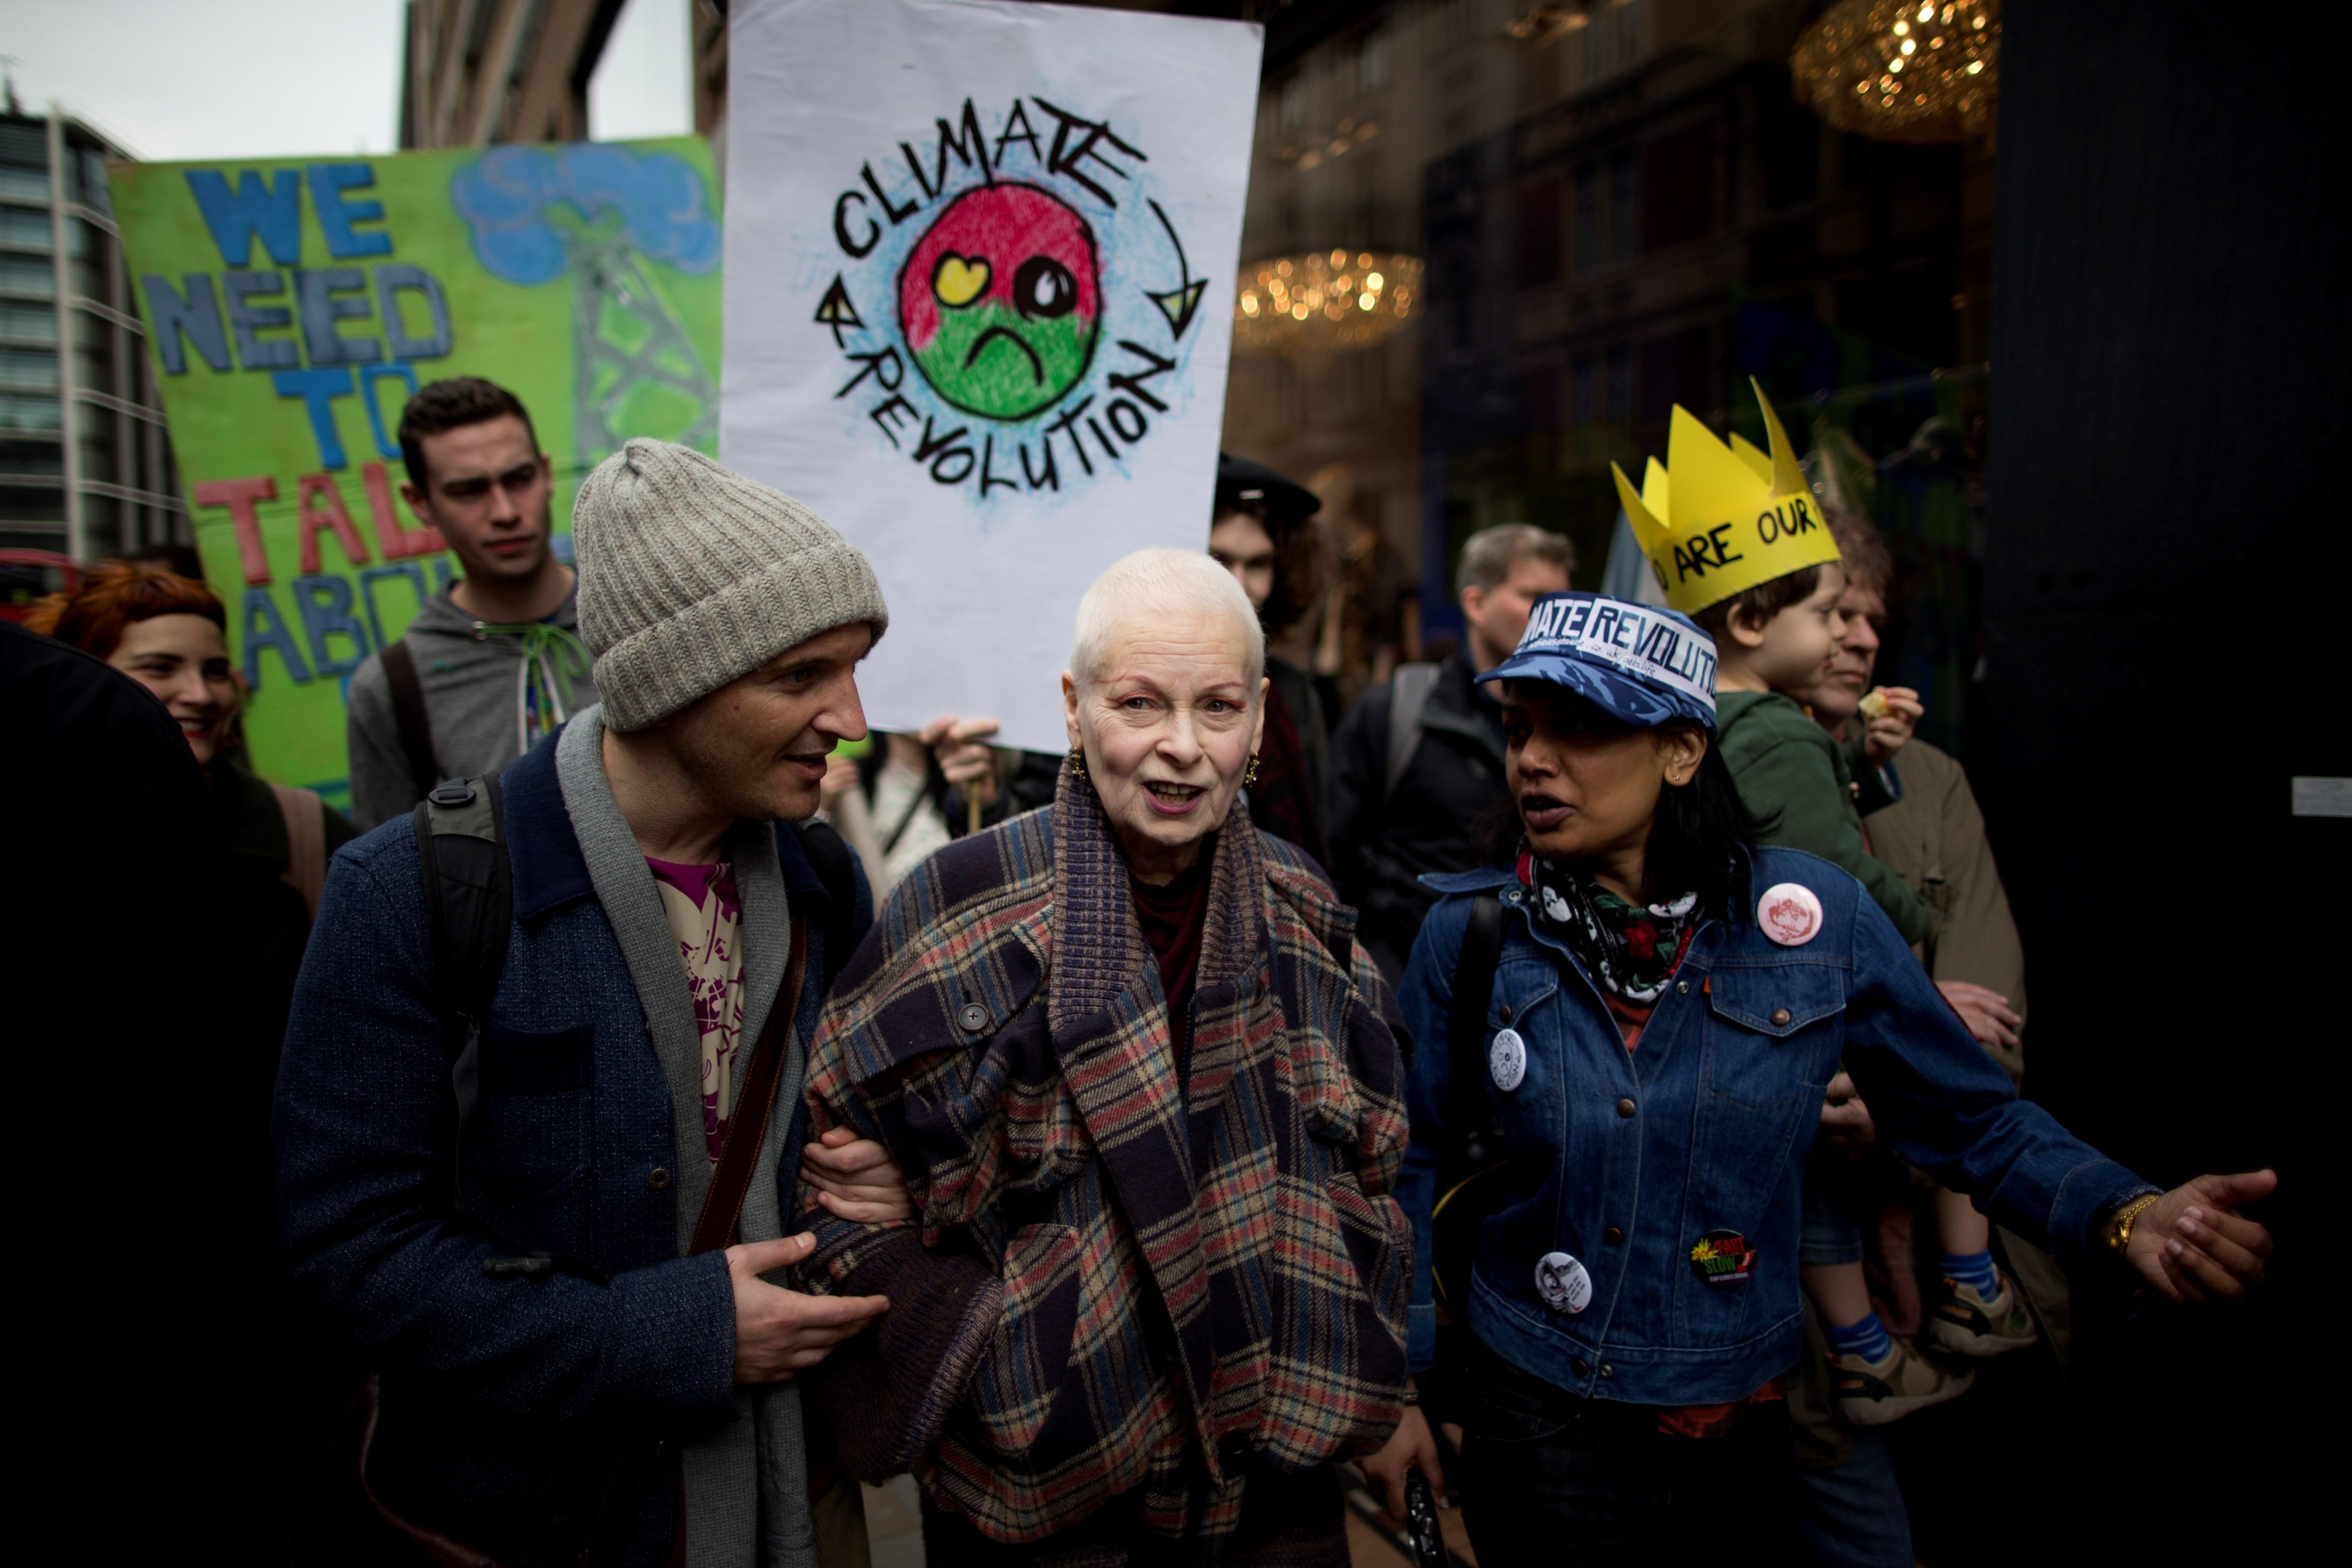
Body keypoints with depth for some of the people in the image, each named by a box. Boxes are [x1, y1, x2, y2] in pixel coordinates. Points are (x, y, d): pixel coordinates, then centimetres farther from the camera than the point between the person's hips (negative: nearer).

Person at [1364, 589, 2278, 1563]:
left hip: (1746, 1429, 1)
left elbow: (1976, 1120, -2)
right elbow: (1411, 1158, 2)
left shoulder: (1814, 917, -11)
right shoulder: (1471, 931, -10)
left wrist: (2128, 1218, -20)